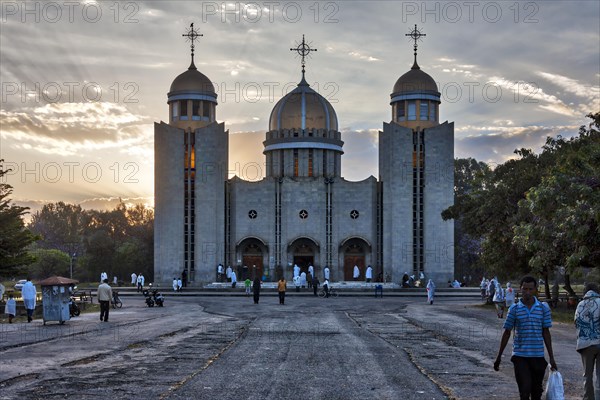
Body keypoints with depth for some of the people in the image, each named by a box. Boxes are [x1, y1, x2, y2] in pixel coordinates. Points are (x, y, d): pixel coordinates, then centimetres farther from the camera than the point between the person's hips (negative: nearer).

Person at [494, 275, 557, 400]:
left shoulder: (544, 308, 2)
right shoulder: (514, 309, 0)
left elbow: (546, 333, 6)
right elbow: (507, 333, 6)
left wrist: (551, 358, 5)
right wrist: (499, 356, 9)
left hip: (538, 356, 2)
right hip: (520, 356, -2)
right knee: (525, 390, -11)